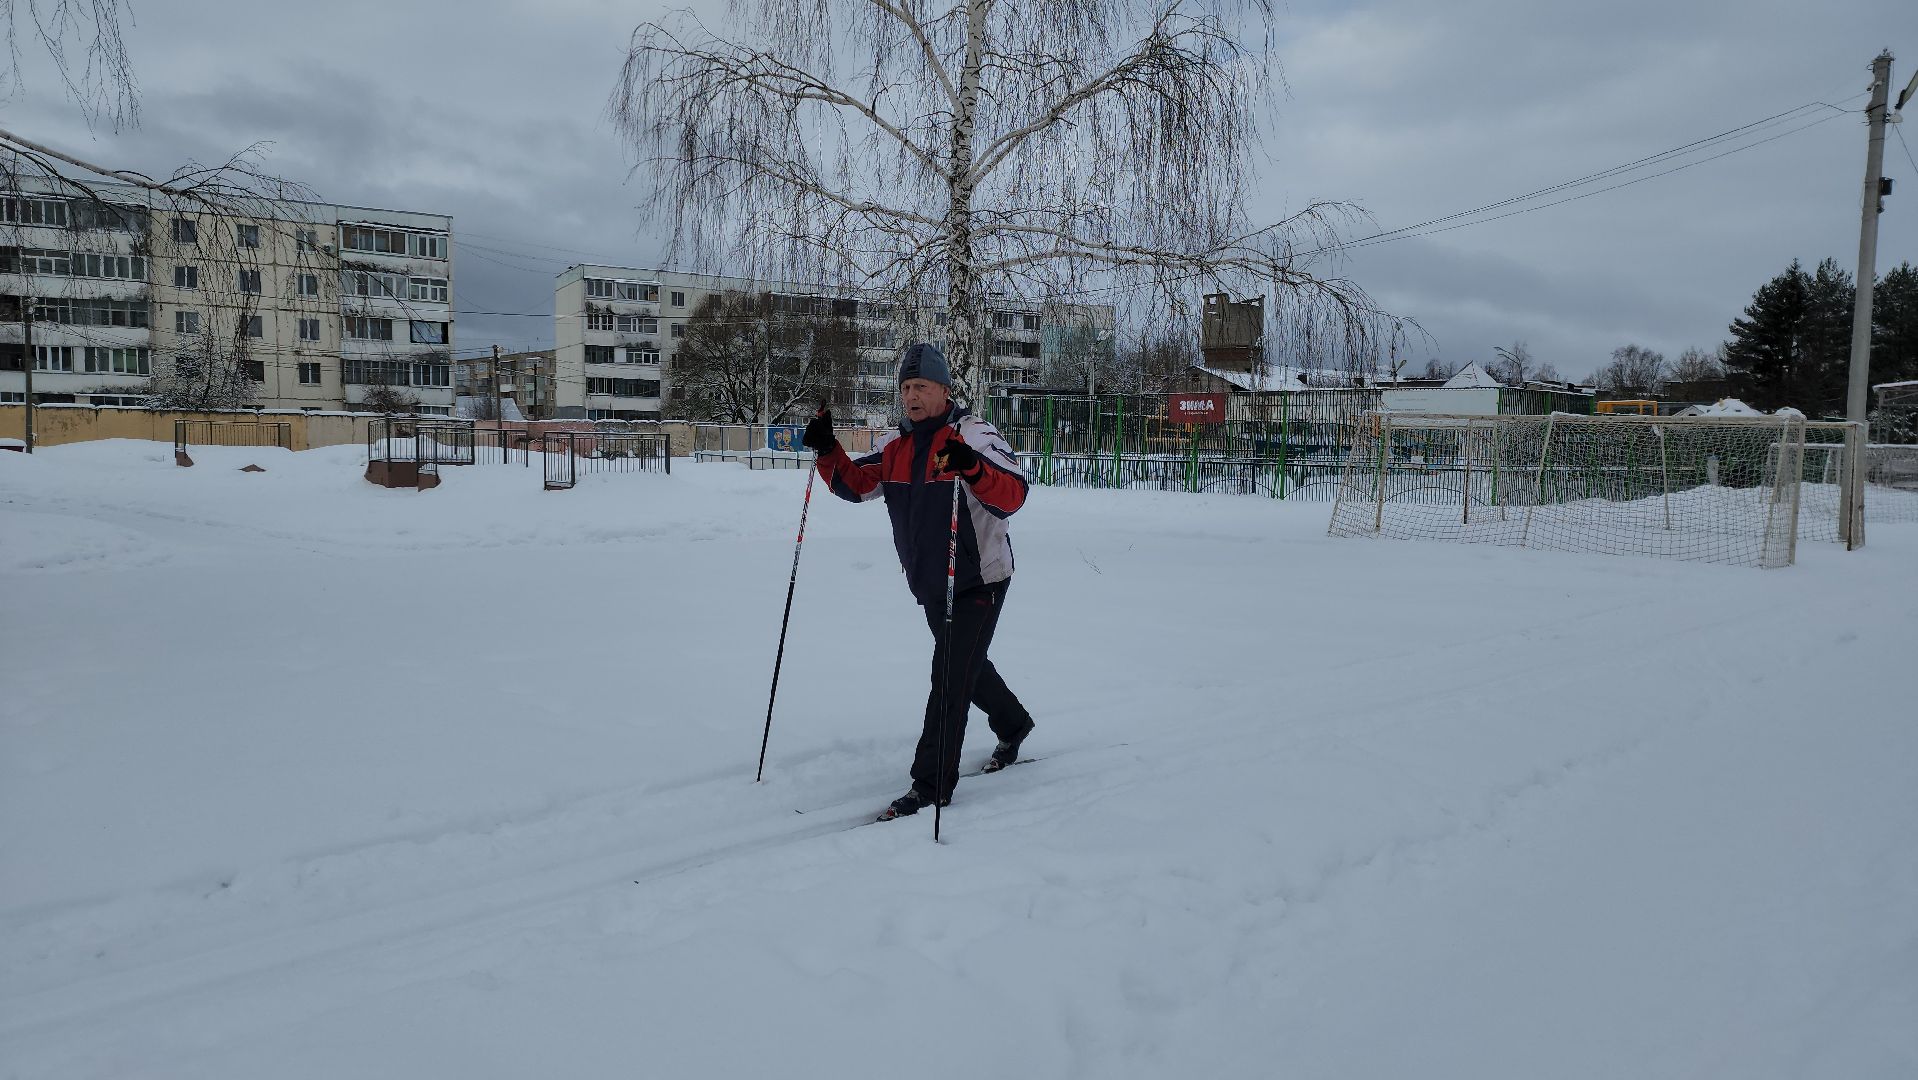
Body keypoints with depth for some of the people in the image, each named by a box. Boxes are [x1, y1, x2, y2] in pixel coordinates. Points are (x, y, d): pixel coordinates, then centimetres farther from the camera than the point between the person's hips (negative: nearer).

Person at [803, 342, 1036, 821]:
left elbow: (1013, 495, -27)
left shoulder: (973, 435, -15)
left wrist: (972, 467, -45)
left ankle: (932, 783, -1)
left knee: (951, 676, -9)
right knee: (968, 665, 23)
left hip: (977, 582, -7)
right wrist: (827, 450, -12)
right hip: (929, 586, 7)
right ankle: (1013, 725, 49)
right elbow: (854, 484, 5)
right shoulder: (896, 445, 5)